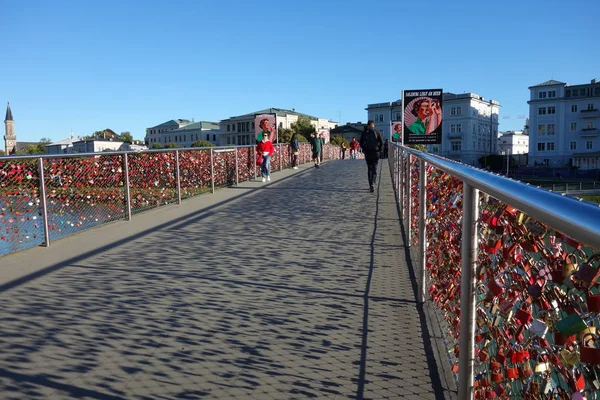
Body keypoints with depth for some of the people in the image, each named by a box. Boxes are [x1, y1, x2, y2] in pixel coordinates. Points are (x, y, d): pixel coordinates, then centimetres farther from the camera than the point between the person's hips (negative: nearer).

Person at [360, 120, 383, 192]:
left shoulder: (364, 133, -1)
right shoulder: (377, 133, -3)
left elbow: (361, 143, -2)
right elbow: (381, 143, -6)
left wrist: (364, 150, 9)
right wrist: (379, 150, 7)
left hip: (367, 153, 1)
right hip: (375, 153, -1)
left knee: (369, 169, 12)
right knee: (374, 169, 1)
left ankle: (370, 185, 13)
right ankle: (372, 184, -20)